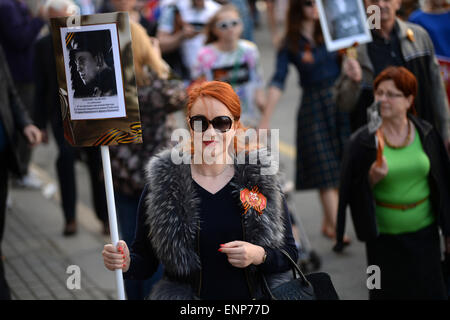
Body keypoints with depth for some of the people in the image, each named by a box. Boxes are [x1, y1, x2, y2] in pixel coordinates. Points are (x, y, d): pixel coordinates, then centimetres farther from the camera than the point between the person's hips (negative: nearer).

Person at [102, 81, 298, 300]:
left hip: (253, 298, 2)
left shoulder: (260, 178, 4)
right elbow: (145, 260, 5)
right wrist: (126, 263, -15)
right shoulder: (161, 183, 1)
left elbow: (289, 254, 7)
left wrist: (259, 255, -10)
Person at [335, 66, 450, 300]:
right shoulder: (362, 141, -8)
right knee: (390, 292, 5)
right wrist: (371, 179, -25)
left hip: (424, 231, 2)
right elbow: (353, 193, -5)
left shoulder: (426, 134, -1)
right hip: (385, 237, -2)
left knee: (430, 291, 6)